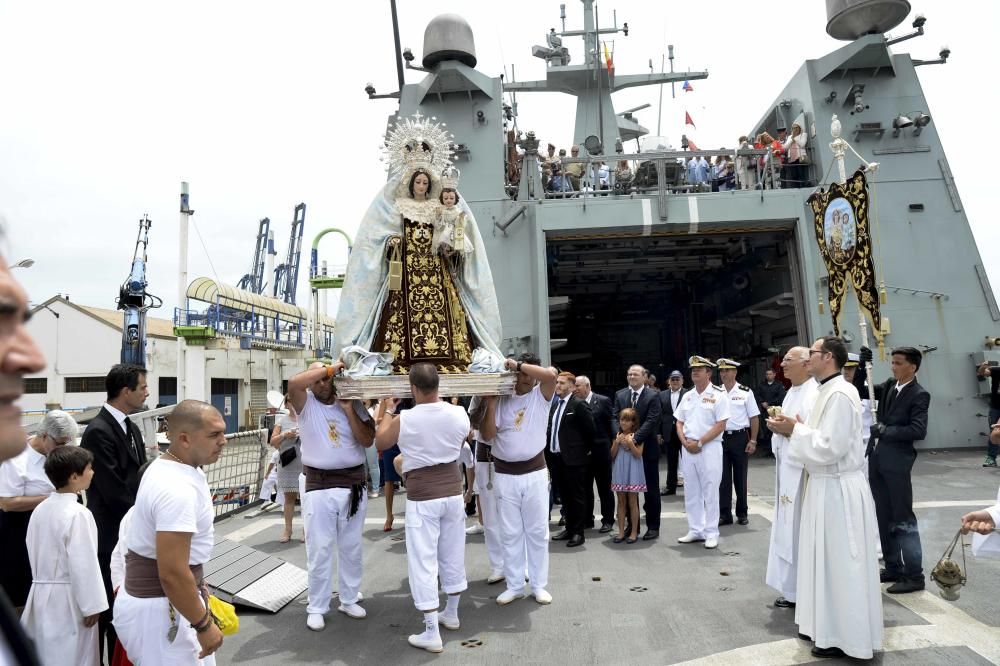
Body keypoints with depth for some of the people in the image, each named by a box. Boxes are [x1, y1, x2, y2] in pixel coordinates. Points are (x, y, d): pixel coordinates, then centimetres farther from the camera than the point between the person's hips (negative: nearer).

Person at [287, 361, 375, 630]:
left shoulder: (353, 403, 4)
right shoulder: (306, 404, -2)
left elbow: (368, 441, -5)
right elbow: (293, 383, -25)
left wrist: (348, 410, -11)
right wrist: (330, 367, -20)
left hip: (353, 484, 3)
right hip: (319, 487, -2)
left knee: (351, 548, 14)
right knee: (319, 550, 4)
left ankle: (349, 600, 28)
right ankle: (316, 608, 18)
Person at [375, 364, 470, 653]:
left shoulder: (404, 420, -16)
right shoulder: (460, 414, -7)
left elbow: (379, 442, 4)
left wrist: (388, 412, 17)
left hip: (422, 498, -4)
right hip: (453, 492, 5)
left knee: (423, 563, 4)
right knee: (453, 556, 18)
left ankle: (431, 634, 8)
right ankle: (451, 614, 37)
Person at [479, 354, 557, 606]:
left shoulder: (541, 396, -2)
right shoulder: (501, 400, 2)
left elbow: (551, 375, -24)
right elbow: (487, 435, -4)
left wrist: (517, 364, -18)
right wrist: (490, 405, -14)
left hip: (535, 473, -1)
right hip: (505, 476, 1)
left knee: (537, 531, 8)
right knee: (510, 533, 9)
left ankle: (539, 585, 20)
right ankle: (514, 586, 21)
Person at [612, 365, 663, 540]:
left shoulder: (652, 396, -7)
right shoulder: (620, 395, 7)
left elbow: (651, 421, -15)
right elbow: (615, 417, 3)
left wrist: (635, 438, -23)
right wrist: (619, 434, -16)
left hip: (647, 449, -4)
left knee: (651, 489, 7)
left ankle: (653, 526, 18)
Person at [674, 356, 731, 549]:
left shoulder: (718, 395, -6)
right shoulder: (687, 396, 13)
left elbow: (720, 425, -11)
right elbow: (679, 423, 14)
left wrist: (699, 442, -14)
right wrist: (685, 442, -4)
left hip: (709, 448, -6)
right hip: (688, 449, 6)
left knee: (710, 492, 0)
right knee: (691, 492, 10)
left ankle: (711, 533, 11)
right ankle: (695, 531, 21)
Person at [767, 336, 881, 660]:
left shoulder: (839, 394, -19)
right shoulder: (828, 391, 11)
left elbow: (830, 445, -24)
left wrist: (794, 430, -16)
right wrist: (793, 429, 4)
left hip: (838, 490, -10)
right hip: (825, 486, 10)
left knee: (840, 564, 2)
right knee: (828, 561, 17)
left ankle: (844, 637, 15)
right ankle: (829, 626, 30)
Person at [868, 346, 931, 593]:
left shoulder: (919, 395, -11)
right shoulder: (889, 386, 9)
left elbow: (918, 430, -20)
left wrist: (884, 430, -20)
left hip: (897, 462, -7)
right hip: (878, 459, 7)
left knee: (903, 518, 1)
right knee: (884, 517, 14)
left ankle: (914, 575, 12)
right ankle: (893, 568, 25)